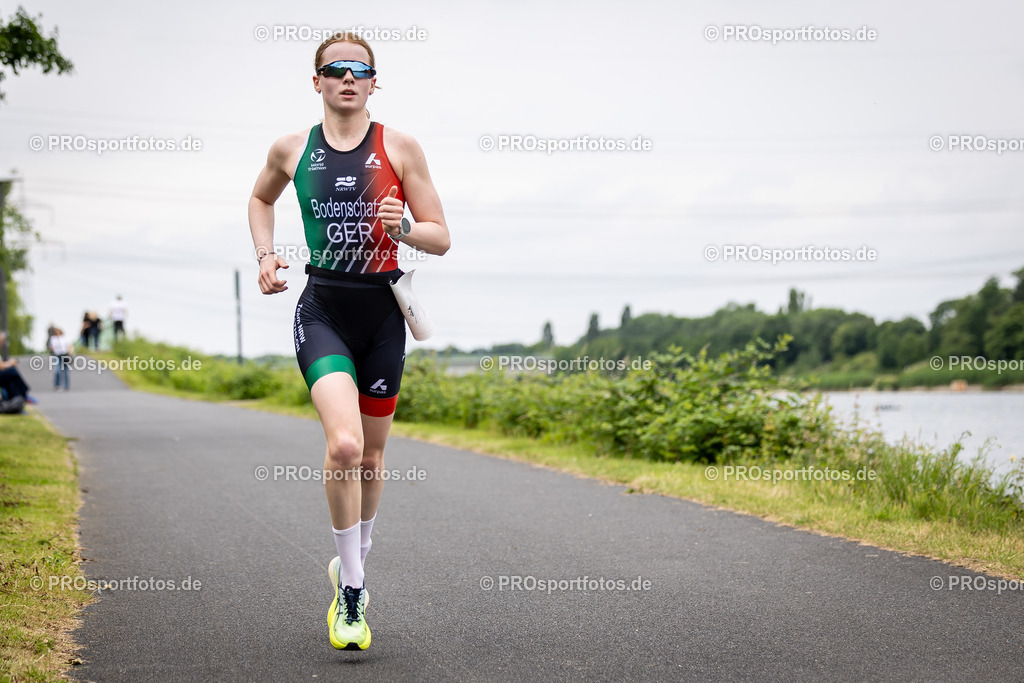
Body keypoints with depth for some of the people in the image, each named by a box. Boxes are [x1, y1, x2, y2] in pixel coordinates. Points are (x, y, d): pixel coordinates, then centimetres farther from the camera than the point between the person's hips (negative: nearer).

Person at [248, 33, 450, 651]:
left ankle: (352, 564, 37)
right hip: (322, 310, -1)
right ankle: (352, 593, -9)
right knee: (344, 445, -21)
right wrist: (265, 255, 11)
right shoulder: (292, 150, 5)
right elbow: (261, 198, 28)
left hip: (381, 312, 1)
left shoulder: (399, 148, 1)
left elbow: (441, 239, 2)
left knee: (373, 451, 12)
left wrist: (403, 228, -19)